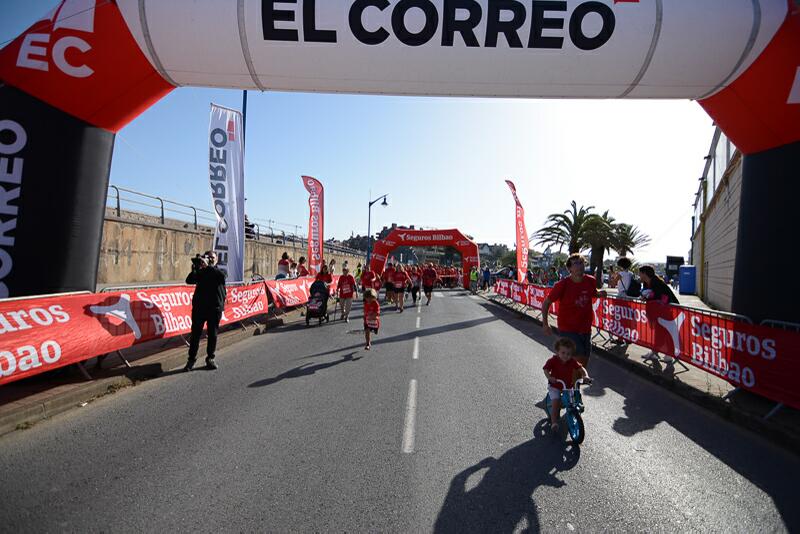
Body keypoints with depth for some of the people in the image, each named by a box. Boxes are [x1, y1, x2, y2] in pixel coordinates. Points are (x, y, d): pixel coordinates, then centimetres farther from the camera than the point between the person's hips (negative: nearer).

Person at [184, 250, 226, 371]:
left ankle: (211, 358, 18)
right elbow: (189, 280, -3)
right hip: (199, 307, 1)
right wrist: (195, 269, -17)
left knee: (212, 334, 7)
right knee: (195, 334, 2)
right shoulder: (201, 272, 12)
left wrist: (208, 266, -23)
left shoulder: (220, 271, 8)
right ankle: (191, 359, 10)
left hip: (215, 308, -1)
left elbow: (222, 275, -16)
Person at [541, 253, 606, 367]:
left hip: (585, 329, 5)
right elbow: (546, 303, -8)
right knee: (579, 359, -13)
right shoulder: (562, 285, -18)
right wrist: (545, 324, -12)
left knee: (584, 361, 15)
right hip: (568, 330, -5)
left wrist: (600, 294, -3)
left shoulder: (591, 281, -5)